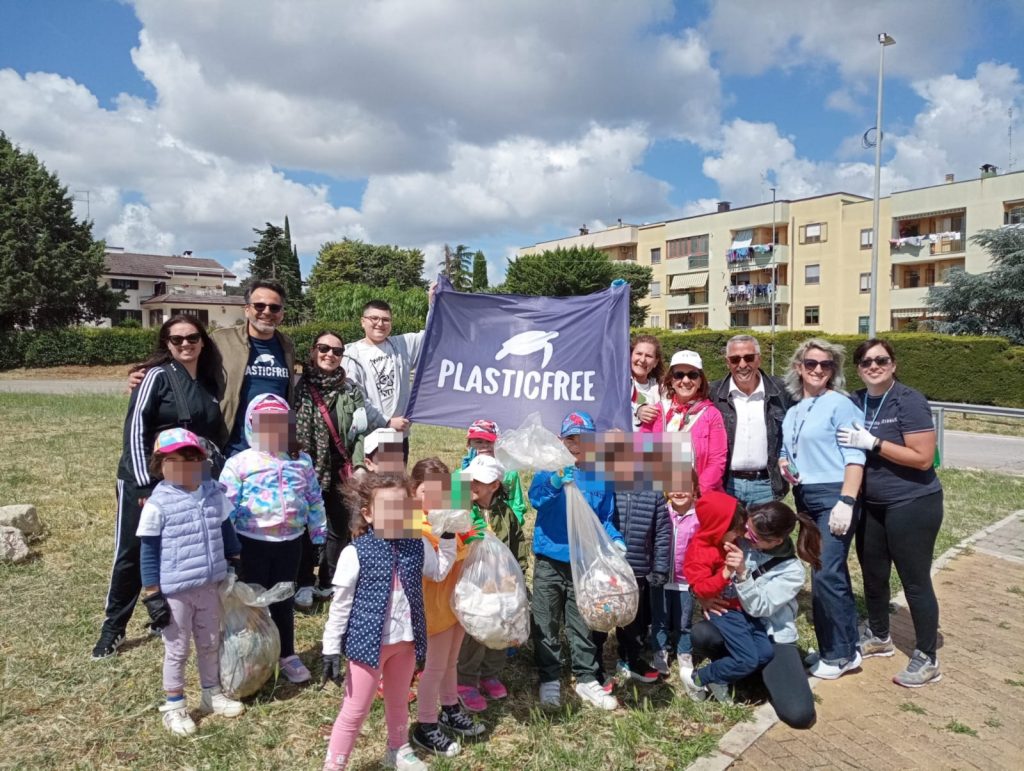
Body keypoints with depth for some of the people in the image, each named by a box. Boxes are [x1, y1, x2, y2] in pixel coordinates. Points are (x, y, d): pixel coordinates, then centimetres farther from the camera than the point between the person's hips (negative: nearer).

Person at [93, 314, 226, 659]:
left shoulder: (209, 382, 6)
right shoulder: (157, 375, -10)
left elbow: (216, 434, 14)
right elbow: (134, 428, -14)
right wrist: (143, 483, -18)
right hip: (144, 481, -5)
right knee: (131, 553, 5)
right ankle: (113, 626, 22)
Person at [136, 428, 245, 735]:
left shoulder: (213, 494, -2)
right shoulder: (158, 504, -16)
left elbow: (226, 531, 11)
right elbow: (149, 552, -11)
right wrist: (153, 595, -11)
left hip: (210, 586, 5)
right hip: (175, 592, -5)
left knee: (210, 644, 21)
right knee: (177, 650, 11)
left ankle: (212, 695, 40)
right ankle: (174, 707, 29)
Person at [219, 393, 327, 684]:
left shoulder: (302, 463, 2)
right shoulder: (239, 463, -8)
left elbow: (314, 500, 9)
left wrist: (319, 533, 8)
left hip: (290, 541, 3)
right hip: (253, 542, -3)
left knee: (284, 600, 16)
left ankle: (287, 655, 31)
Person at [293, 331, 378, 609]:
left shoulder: (351, 391, 6)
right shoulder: (299, 386, -2)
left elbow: (362, 430, 3)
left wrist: (358, 466, -6)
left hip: (340, 471, 3)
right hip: (307, 469, -2)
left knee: (339, 528, 11)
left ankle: (329, 582, 27)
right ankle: (304, 583, 21)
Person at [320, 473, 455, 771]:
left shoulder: (416, 545, -5)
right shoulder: (355, 553, -19)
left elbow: (439, 572, 14)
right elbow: (340, 606, -12)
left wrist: (448, 537, 5)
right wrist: (331, 650, -9)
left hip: (405, 641, 5)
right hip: (370, 642, -5)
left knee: (398, 702, 26)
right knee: (355, 711, 7)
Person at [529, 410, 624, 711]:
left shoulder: (601, 476, 1)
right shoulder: (550, 469, -7)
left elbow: (605, 518, 9)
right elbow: (536, 497, -24)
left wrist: (614, 540, -9)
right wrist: (555, 482, -43)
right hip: (549, 559, -1)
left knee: (583, 624, 12)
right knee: (546, 624, 9)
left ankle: (586, 679, 27)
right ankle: (549, 679, 24)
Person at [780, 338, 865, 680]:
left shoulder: (840, 404, -7)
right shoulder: (792, 412, 13)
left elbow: (854, 456, -13)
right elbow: (788, 451, 24)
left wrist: (846, 502, -20)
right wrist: (783, 463, 1)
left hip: (834, 497, -7)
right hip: (804, 499, 7)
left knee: (825, 574, -10)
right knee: (831, 573, 14)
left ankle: (840, 654, 6)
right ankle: (844, 645, 25)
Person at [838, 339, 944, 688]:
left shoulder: (909, 400, -15)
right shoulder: (856, 402, 2)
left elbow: (923, 458, -20)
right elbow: (851, 450, 14)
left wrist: (873, 442, -24)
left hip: (912, 505, -6)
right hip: (871, 506, 6)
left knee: (915, 580, 3)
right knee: (873, 575, 17)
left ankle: (927, 660, 19)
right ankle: (879, 637, 39)